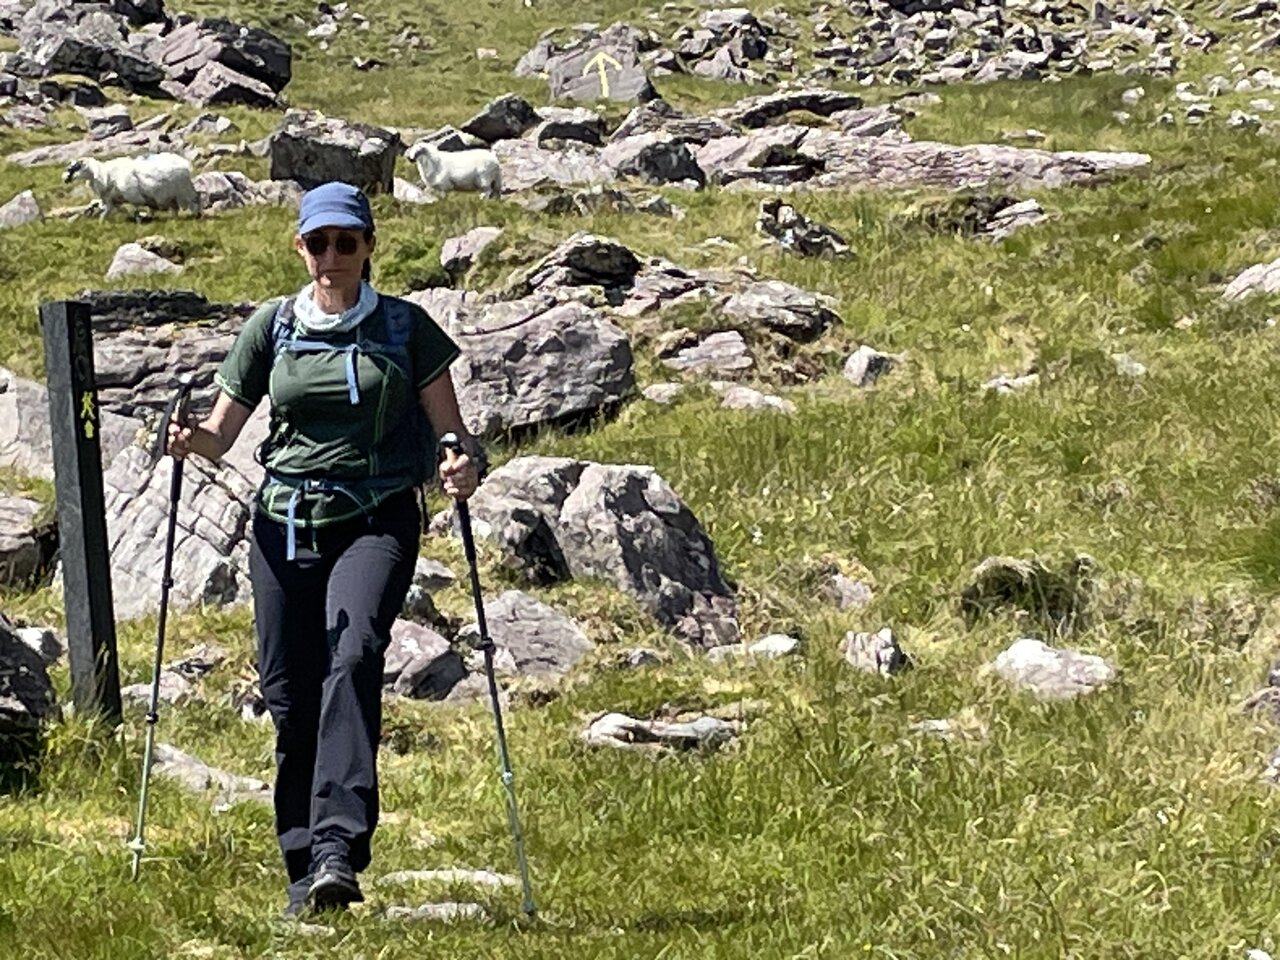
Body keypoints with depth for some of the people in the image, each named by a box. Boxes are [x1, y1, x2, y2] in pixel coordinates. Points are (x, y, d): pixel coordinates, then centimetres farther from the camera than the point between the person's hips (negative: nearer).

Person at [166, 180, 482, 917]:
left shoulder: (405, 326, 5)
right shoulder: (273, 326, 9)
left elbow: (449, 424, 4)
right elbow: (224, 430, 10)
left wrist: (466, 462, -18)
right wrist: (192, 440, -13)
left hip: (377, 521, -3)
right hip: (287, 521, 3)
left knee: (354, 658, -25)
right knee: (290, 692, 1)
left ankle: (339, 846, -34)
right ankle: (304, 864, 14)